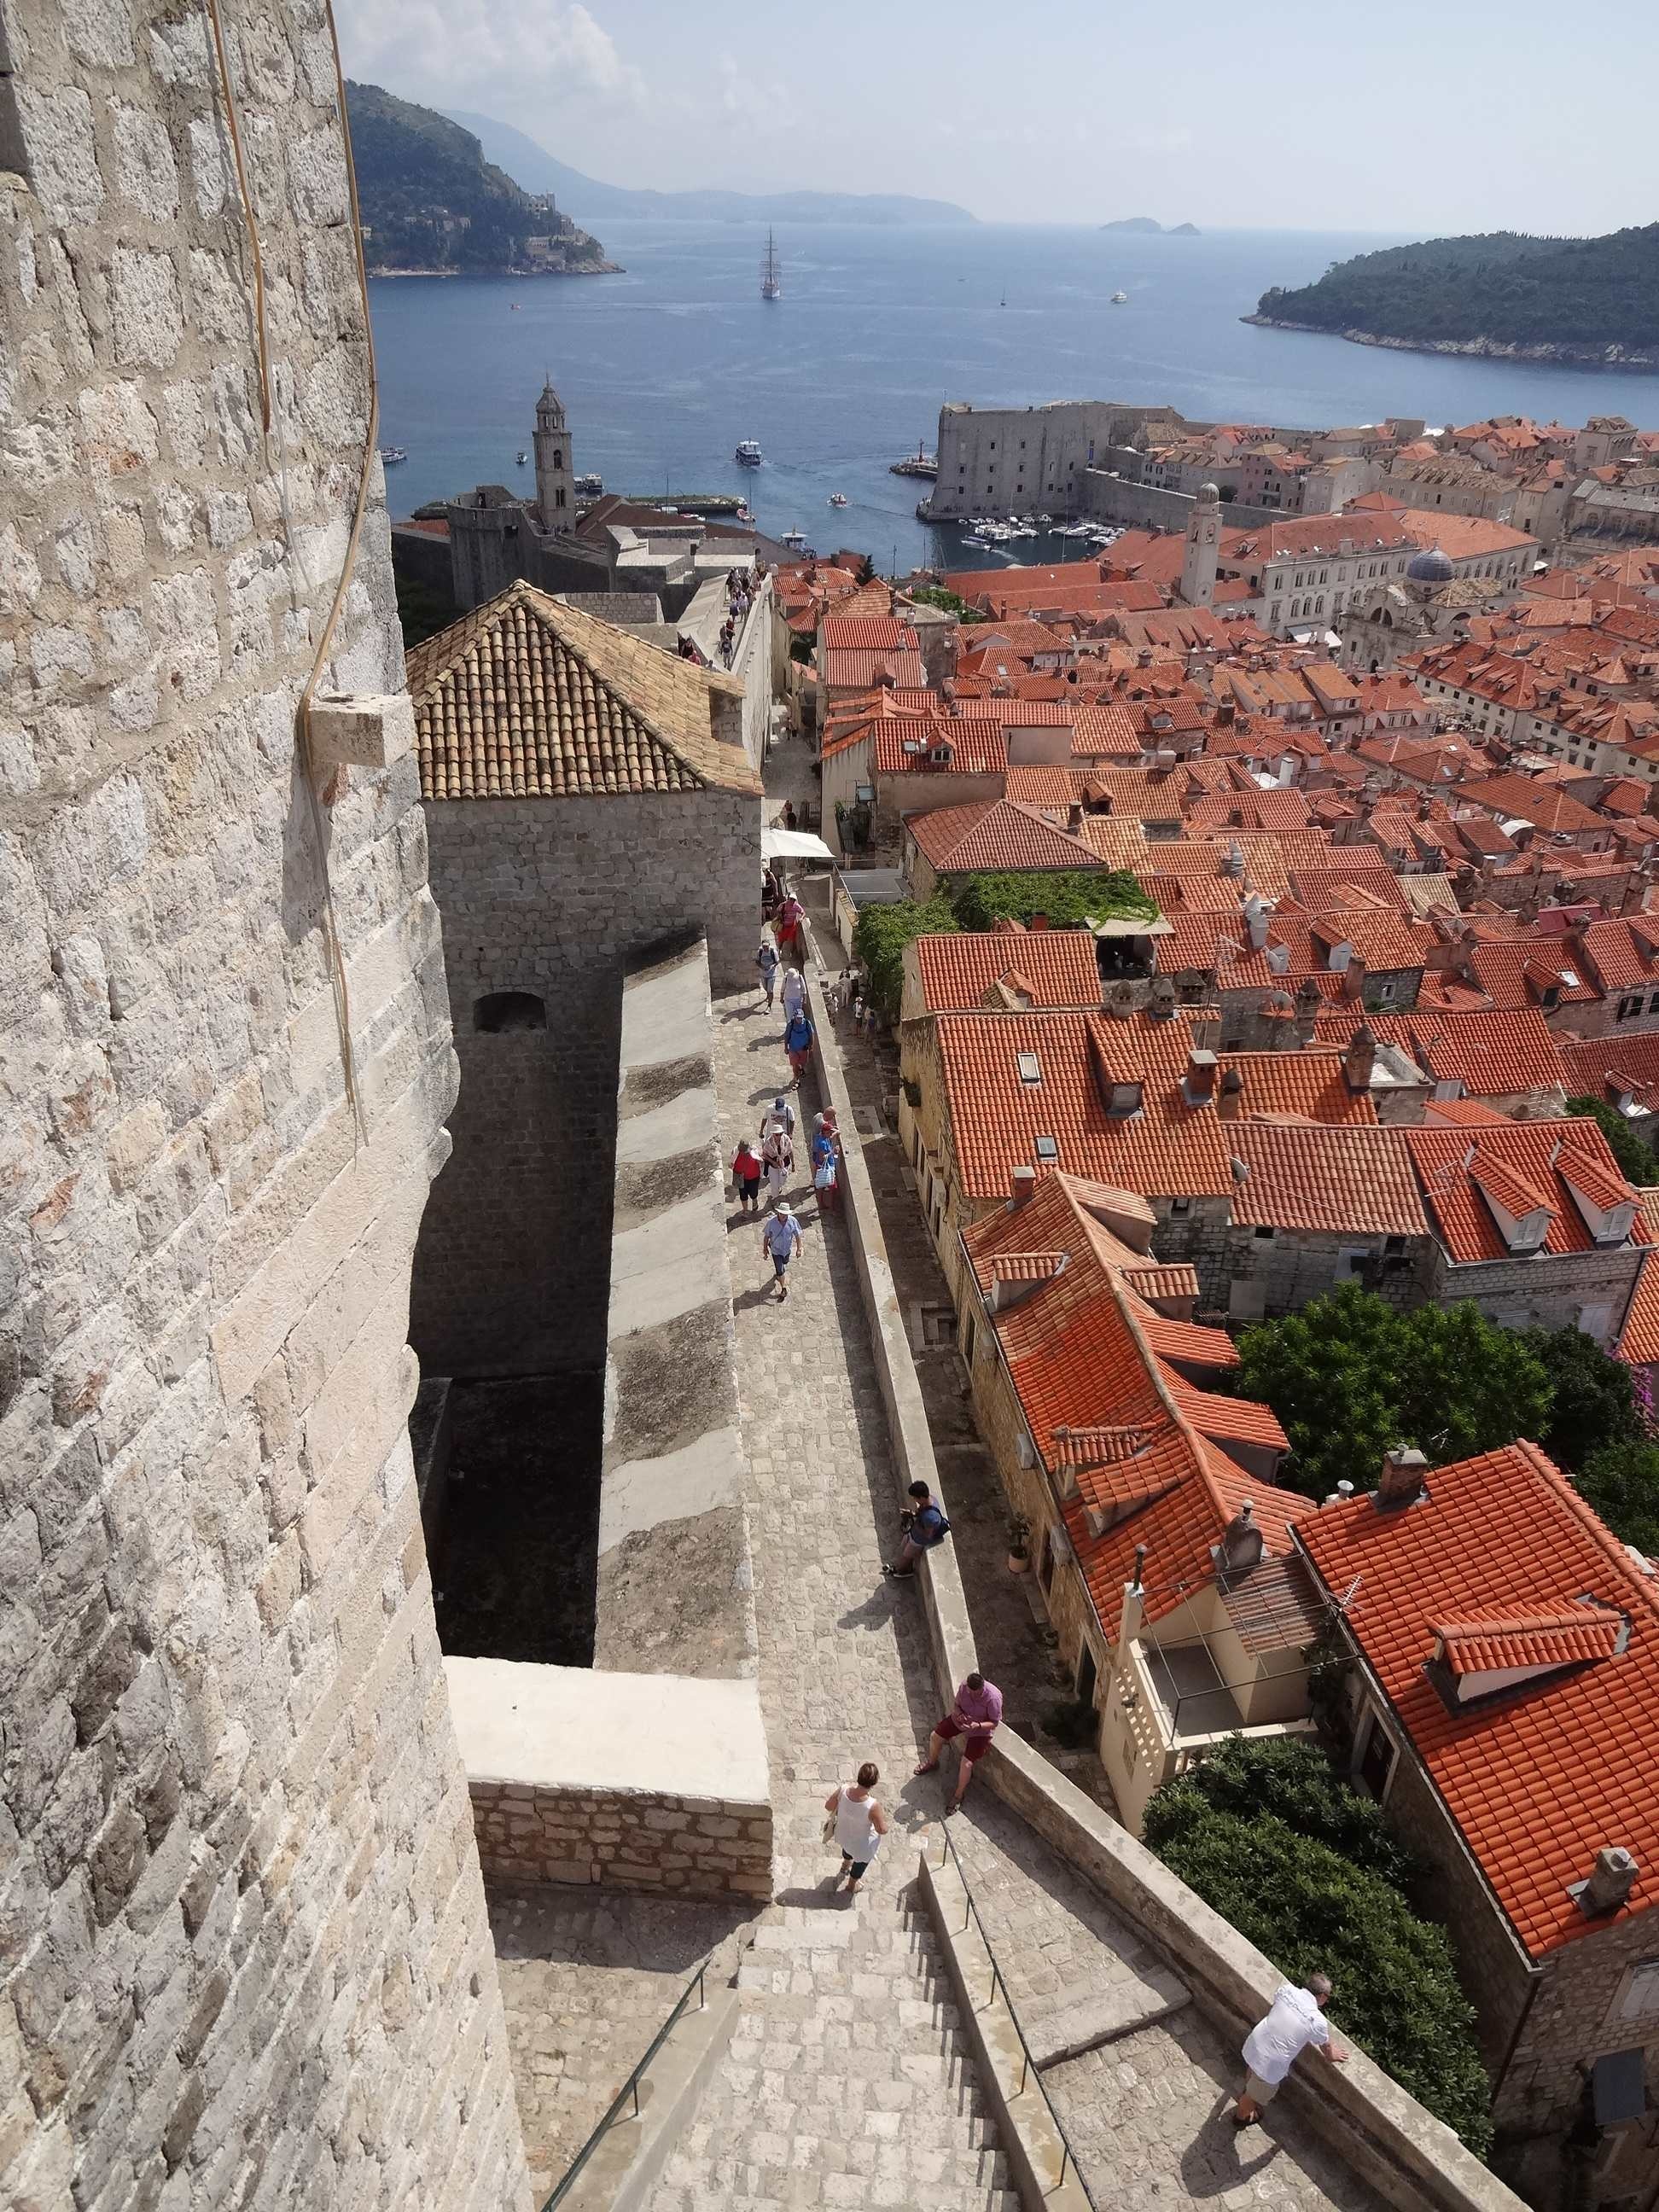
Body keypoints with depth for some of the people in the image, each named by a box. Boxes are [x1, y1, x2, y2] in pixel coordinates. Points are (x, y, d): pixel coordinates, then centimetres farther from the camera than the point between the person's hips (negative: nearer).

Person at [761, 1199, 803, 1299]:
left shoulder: (793, 1221, -23)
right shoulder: (771, 1222, -27)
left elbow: (797, 1235, -10)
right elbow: (766, 1236, -12)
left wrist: (799, 1248, -5)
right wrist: (765, 1248, -2)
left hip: (787, 1249, 3)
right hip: (776, 1250, -3)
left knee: (784, 1263, 30)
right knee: (780, 1270, 2)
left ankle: (777, 1273, 63)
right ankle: (784, 1289, 21)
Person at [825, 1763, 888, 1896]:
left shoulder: (843, 1789, -31)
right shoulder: (873, 1806, -41)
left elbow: (828, 1806, -13)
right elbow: (882, 1830, -26)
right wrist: (883, 1819, -5)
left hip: (843, 1834, 4)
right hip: (862, 1844, -4)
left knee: (848, 1850, 40)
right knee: (860, 1862, 31)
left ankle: (844, 1869, 69)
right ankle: (851, 1887, 58)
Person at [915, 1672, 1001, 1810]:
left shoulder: (993, 1698, -34)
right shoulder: (964, 1686, -20)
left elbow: (994, 1723, -24)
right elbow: (957, 1705, -3)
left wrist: (977, 1725, -40)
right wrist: (960, 1714, -25)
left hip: (981, 1730, -6)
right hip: (963, 1719, 6)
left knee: (967, 1763, -16)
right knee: (935, 1736, 7)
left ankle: (959, 1795, 10)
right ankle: (932, 1762, 39)